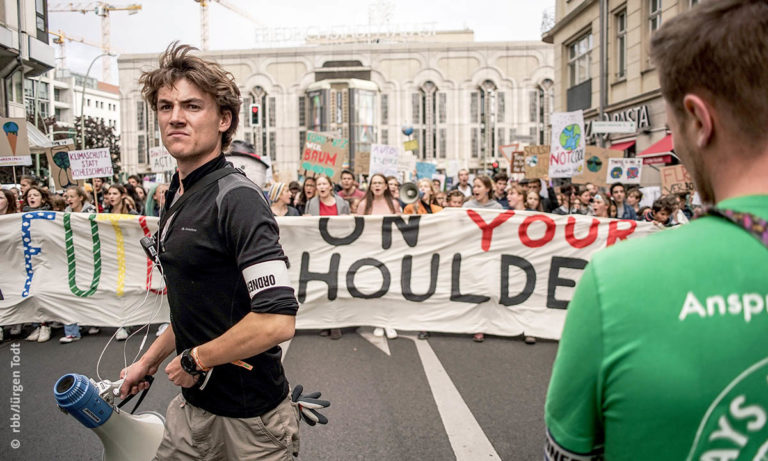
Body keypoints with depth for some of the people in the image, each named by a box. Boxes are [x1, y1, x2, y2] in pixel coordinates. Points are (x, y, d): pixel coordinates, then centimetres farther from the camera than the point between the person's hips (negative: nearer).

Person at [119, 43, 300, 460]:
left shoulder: (237, 198, -21)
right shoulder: (178, 196, 7)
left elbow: (277, 320, -29)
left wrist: (194, 361, -17)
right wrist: (150, 360, 18)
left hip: (248, 418, -7)